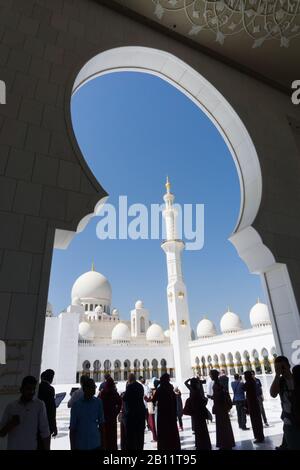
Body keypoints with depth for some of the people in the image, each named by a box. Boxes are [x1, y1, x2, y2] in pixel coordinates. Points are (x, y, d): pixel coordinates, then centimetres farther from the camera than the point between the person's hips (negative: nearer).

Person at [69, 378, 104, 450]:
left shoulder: (98, 402, -3)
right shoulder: (77, 404, -10)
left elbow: (101, 422, 7)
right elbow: (72, 428, -5)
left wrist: (101, 441, 10)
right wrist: (72, 447, -4)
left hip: (95, 444, 2)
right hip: (80, 445, -2)